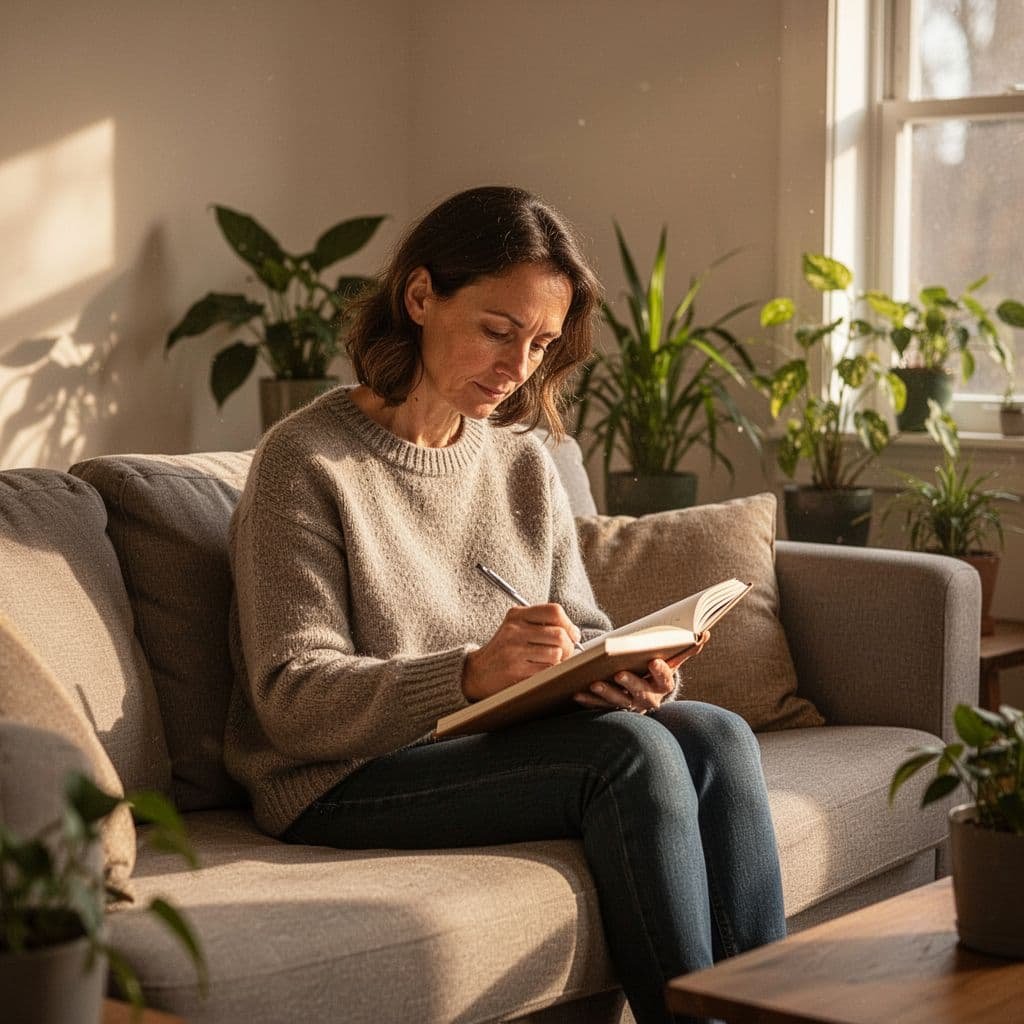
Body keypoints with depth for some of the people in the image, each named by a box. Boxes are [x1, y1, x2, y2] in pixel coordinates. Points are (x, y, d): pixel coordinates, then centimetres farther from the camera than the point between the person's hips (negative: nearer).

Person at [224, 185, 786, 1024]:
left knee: (716, 737, -20)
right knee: (633, 753, -27)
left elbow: (582, 634, 12)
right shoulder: (306, 460, -8)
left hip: (509, 742, 6)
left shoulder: (523, 459, 13)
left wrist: (633, 674, -14)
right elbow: (293, 702, -15)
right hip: (345, 780, -6)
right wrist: (472, 675, -32)